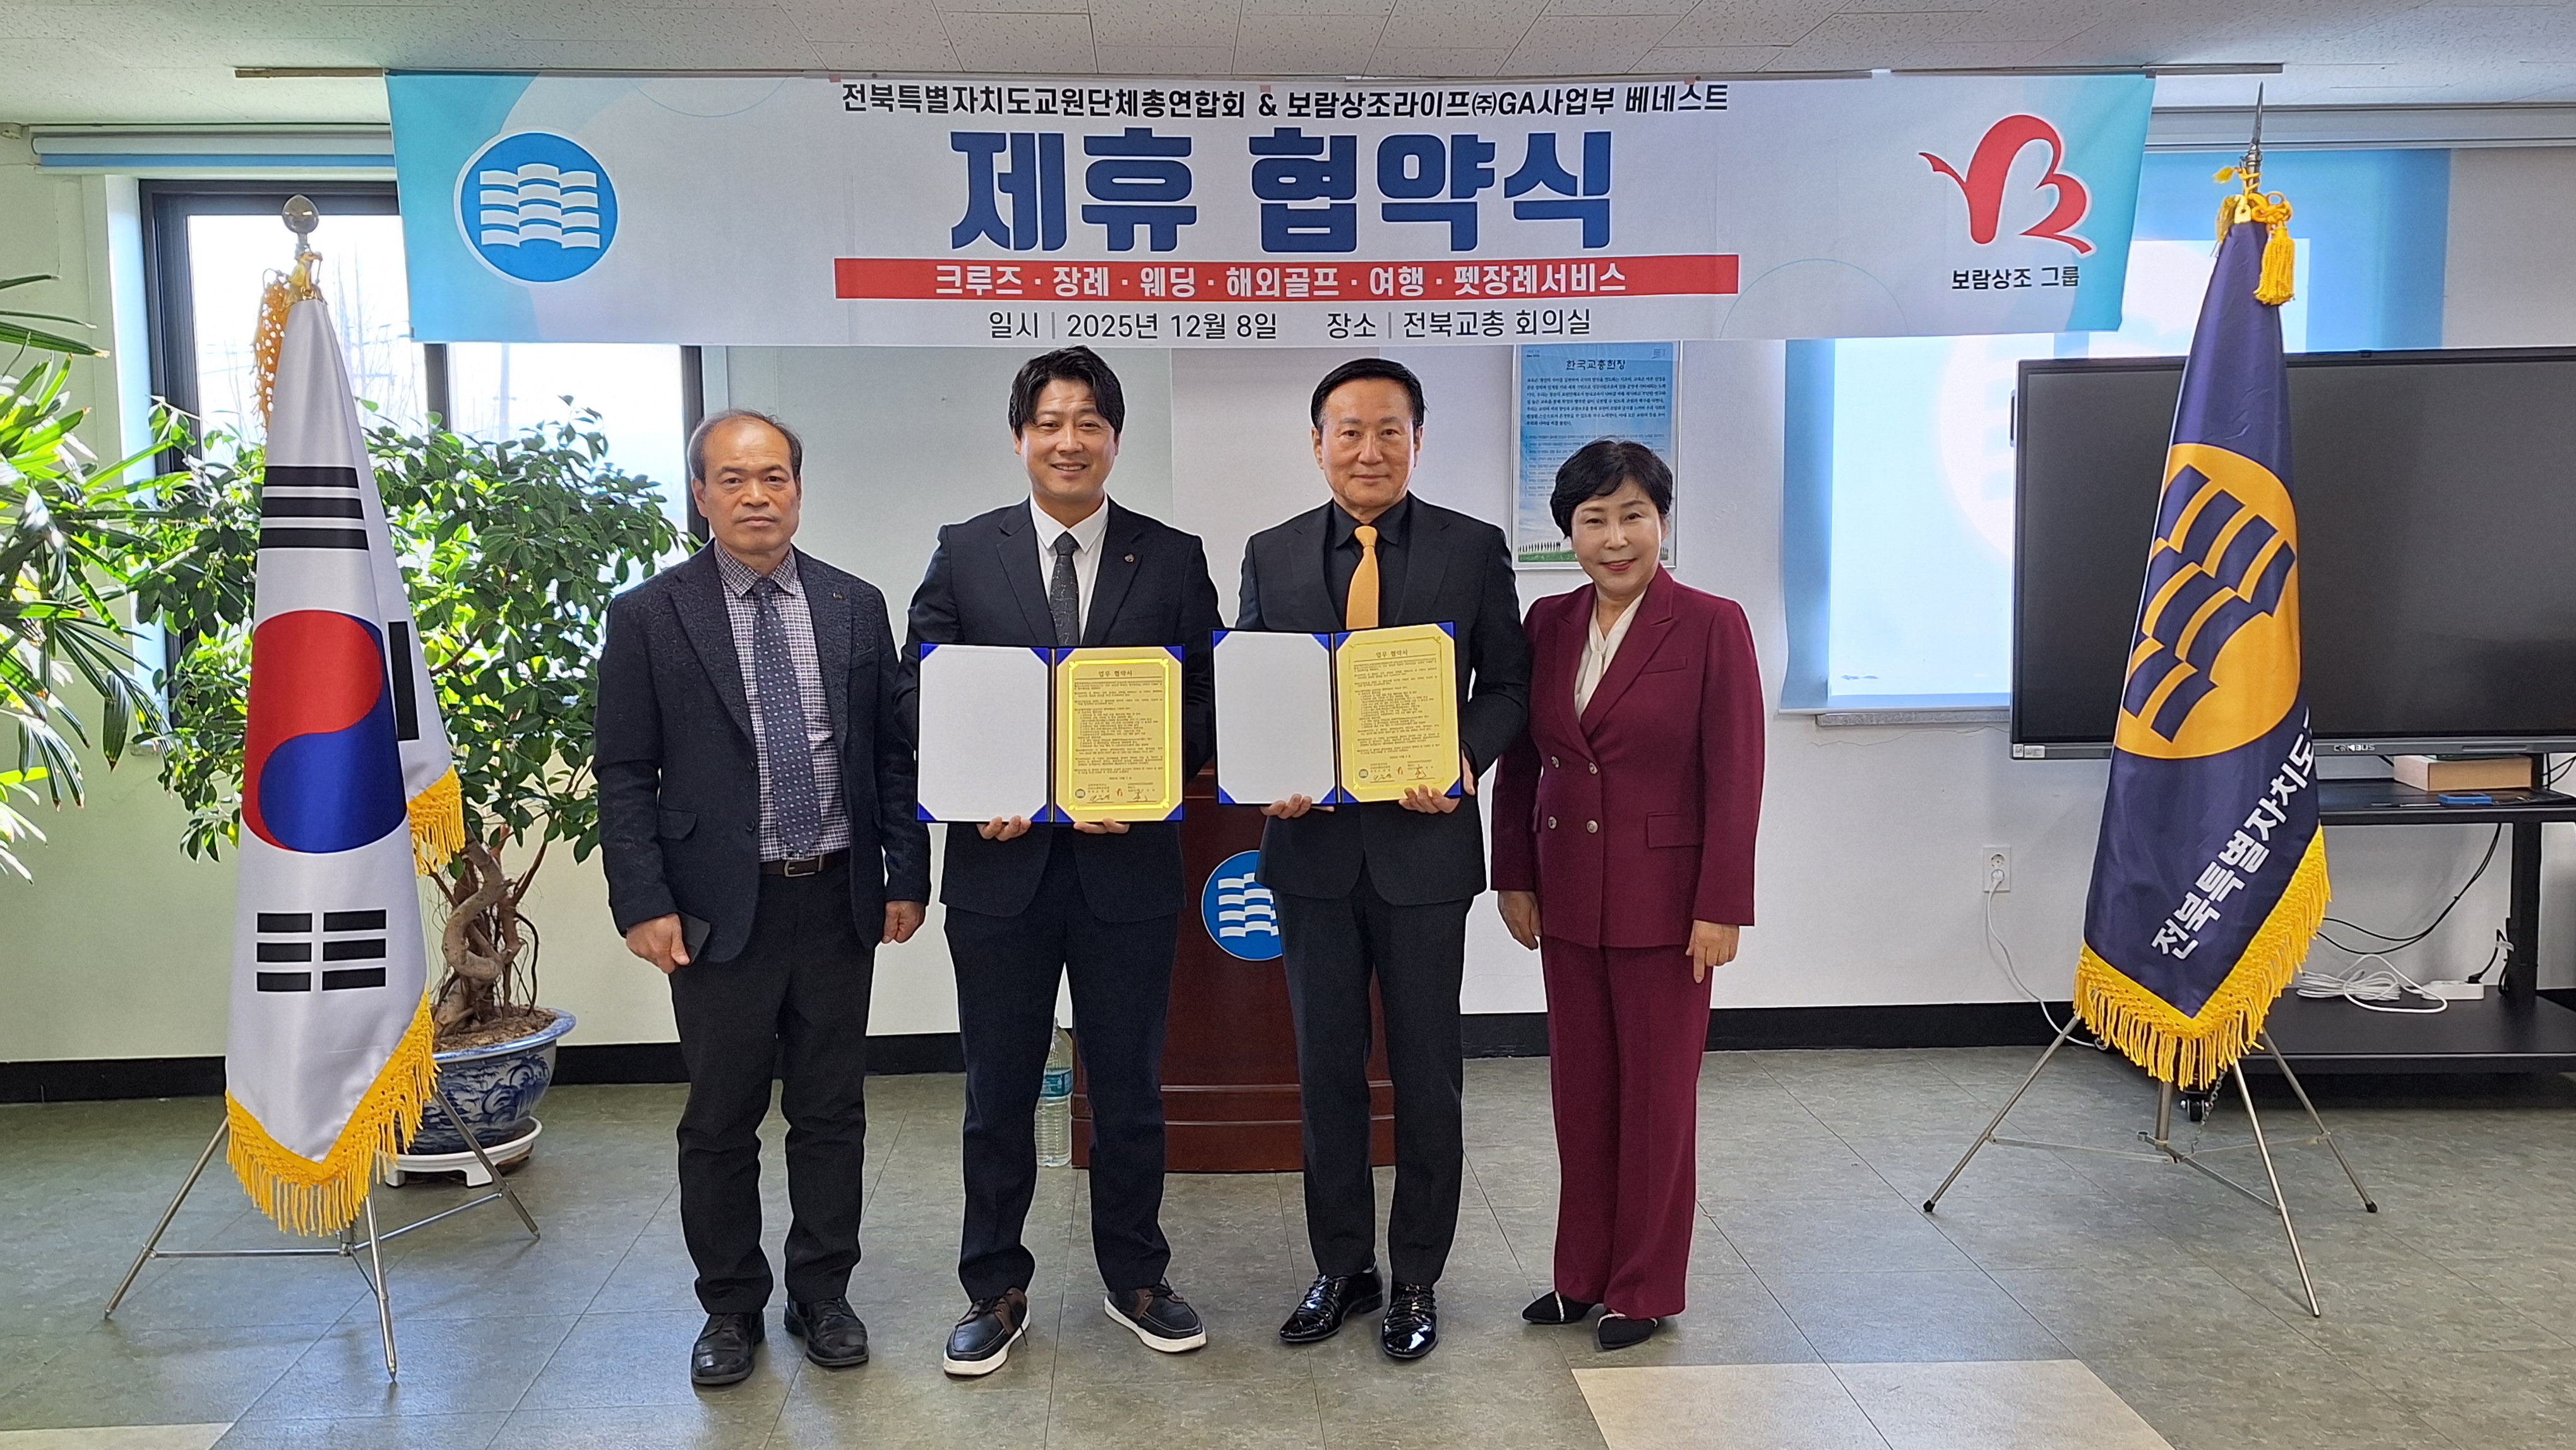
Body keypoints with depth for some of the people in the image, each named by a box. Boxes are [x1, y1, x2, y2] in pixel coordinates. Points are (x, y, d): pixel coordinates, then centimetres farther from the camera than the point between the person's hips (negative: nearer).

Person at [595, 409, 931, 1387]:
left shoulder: (856, 606, 5)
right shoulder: (649, 617, -2)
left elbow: (893, 751, 7)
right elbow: (625, 777, -2)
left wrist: (906, 875, 3)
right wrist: (643, 903, -9)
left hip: (840, 901, 2)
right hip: (719, 908, -2)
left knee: (832, 1113, 11)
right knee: (720, 1121, 9)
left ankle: (822, 1295, 27)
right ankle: (730, 1307, 25)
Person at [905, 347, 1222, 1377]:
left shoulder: (1173, 559, 3)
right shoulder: (963, 555, 3)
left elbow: (1207, 706, 2)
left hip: (1129, 862, 0)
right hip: (1000, 862, 0)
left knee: (1129, 1088, 12)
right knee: (998, 1094, 12)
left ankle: (1135, 1278, 31)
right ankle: (996, 1290, 28)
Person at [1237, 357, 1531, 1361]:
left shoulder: (1474, 549, -1)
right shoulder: (1270, 555, 5)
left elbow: (1507, 683, 2)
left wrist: (1465, 760, -17)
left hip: (1424, 840, -2)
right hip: (1312, 843, 2)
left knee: (1426, 1075, 8)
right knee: (1326, 1068, 13)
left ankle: (1416, 1281, 24)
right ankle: (1341, 1269, 29)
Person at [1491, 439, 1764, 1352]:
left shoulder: (1711, 626, -9)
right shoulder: (1547, 625, 5)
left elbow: (1736, 778, -11)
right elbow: (1518, 762, 10)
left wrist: (1720, 907, -14)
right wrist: (1514, 878, 6)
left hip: (1664, 898, -5)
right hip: (1567, 897, 5)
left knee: (1657, 1094, 7)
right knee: (1580, 1090, 13)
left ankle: (1645, 1287, 22)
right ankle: (1582, 1274, 28)